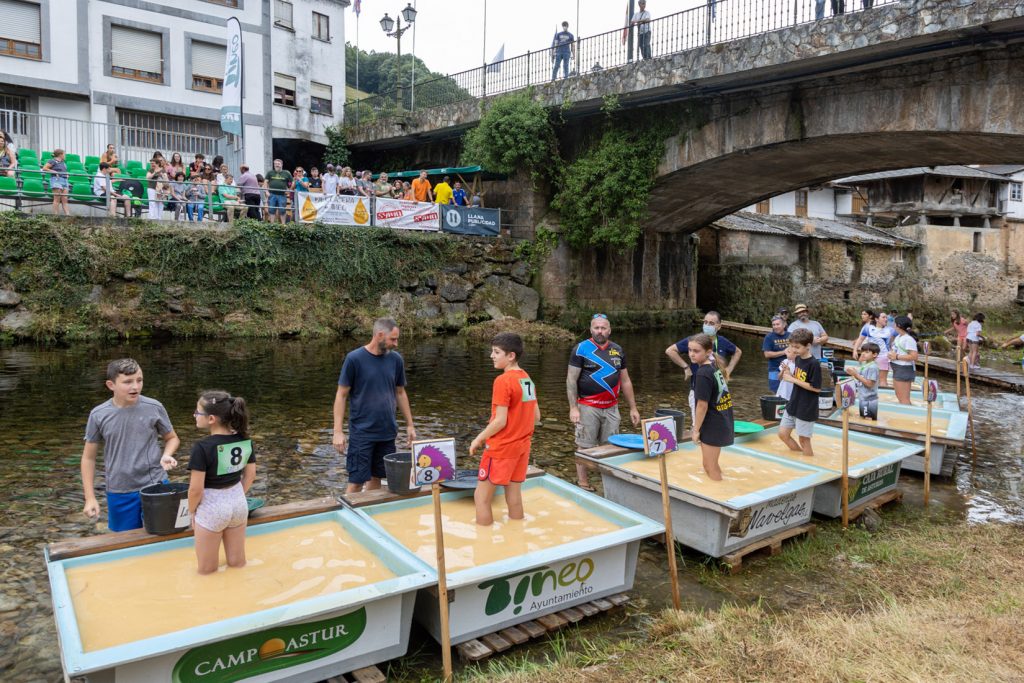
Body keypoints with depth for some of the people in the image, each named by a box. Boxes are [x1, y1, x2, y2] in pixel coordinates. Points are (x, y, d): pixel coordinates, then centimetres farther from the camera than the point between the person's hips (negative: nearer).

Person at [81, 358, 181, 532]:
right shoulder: (99, 415, -6)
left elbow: (172, 438, 8)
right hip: (119, 493, 1)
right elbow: (88, 457, 3)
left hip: (156, 487, -1)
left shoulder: (154, 408, -8)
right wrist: (90, 498, 0)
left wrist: (167, 455, -15)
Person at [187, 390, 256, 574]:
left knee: (207, 570, 15)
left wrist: (191, 511, -2)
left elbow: (196, 489, -20)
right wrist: (236, 496, 17)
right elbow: (250, 475, 4)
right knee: (238, 563, 22)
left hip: (211, 508, -6)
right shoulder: (245, 441, -6)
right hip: (239, 503, 6)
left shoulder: (202, 447, -24)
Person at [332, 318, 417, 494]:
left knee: (376, 478, 12)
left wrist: (409, 424, 12)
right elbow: (341, 395, -6)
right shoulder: (354, 359, -9)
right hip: (361, 433, -4)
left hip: (387, 433, 4)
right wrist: (338, 431, -11)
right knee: (356, 481, 0)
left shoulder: (396, 360, 4)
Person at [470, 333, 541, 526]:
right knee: (514, 497, 15)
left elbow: (500, 421, -20)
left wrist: (478, 439, -7)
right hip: (522, 446, 8)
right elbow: (536, 417, 10)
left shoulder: (503, 381, -18)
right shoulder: (528, 379, 6)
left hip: (501, 448, -8)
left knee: (481, 497, 3)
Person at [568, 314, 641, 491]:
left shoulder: (618, 350, 10)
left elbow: (625, 381, 15)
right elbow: (571, 380, -7)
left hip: (611, 408, 4)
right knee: (585, 447, -1)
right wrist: (573, 408, -14)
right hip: (587, 408, -4)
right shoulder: (581, 349, -4)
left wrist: (633, 408, 13)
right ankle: (582, 483, 11)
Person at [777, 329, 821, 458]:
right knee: (783, 434, 11)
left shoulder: (814, 364, -19)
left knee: (804, 439, 3)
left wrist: (792, 379, -20)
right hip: (793, 404, 8)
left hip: (807, 408, -8)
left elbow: (816, 388, -20)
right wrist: (788, 372, -8)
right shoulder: (797, 359, 4)